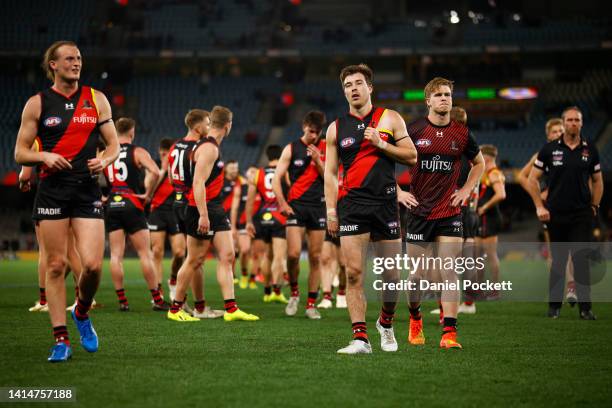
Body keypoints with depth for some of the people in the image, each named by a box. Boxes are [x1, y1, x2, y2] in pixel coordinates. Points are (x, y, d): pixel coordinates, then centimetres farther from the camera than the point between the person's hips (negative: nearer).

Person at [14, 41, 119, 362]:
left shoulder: (96, 99, 10)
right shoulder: (37, 103, 5)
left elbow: (113, 144, 14)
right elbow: (20, 152, 5)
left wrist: (105, 160, -8)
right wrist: (45, 156, -15)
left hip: (87, 191, 1)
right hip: (52, 191, -1)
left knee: (93, 264, -11)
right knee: (56, 265, -1)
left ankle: (81, 314, 20)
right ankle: (61, 340, 6)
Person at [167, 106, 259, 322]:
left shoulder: (212, 147, 16)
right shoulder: (209, 148, -14)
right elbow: (198, 183, -21)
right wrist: (203, 215, -25)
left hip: (215, 210, 10)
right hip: (203, 210, -10)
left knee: (227, 256, 3)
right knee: (194, 261, -2)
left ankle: (231, 309, 0)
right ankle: (175, 309, 9)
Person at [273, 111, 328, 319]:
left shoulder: (326, 148, 7)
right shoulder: (291, 149, 3)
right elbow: (276, 179, 2)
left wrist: (317, 161, -11)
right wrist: (282, 204, -9)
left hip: (318, 207, 2)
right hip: (296, 206, -2)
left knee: (315, 257, 2)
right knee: (293, 254, -14)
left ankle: (311, 304, 9)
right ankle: (294, 294, 9)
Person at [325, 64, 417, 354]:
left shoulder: (390, 119, 7)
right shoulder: (337, 128, 11)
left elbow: (412, 157, 5)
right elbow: (330, 172, 11)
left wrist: (381, 144, -8)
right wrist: (331, 211, 3)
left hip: (385, 202, 0)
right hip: (351, 204, 0)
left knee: (392, 274, 5)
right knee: (354, 273, -11)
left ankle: (386, 323, 31)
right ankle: (360, 338, -10)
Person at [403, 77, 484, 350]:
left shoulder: (461, 133, 5)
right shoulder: (414, 130, -3)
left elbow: (479, 163, 22)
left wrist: (466, 190, 10)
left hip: (449, 213, 1)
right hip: (419, 211, -1)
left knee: (449, 274, -7)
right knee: (417, 274, 6)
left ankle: (449, 334, -7)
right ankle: (415, 318, 34)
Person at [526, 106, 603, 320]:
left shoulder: (590, 150, 5)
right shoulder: (550, 149, 1)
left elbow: (597, 180, 16)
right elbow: (533, 178, 5)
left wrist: (594, 206, 7)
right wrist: (540, 206, -2)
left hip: (582, 214, 0)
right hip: (556, 214, 0)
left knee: (581, 260, -7)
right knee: (558, 261, 7)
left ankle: (585, 308, -5)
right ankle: (554, 305, 17)